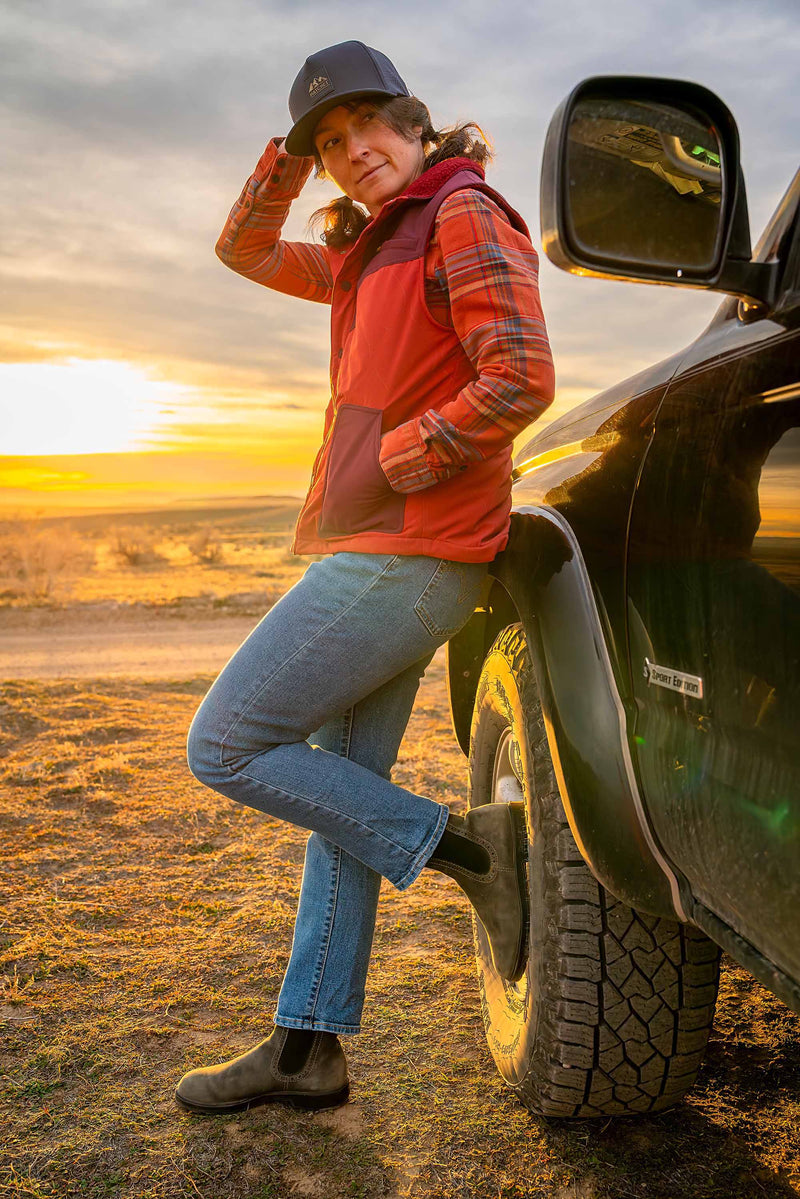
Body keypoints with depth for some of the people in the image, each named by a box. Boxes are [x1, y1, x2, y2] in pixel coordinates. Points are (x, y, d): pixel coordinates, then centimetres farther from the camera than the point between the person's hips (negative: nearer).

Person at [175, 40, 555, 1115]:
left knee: (224, 748, -5)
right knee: (344, 795, 11)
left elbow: (522, 381, -19)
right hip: (386, 557, 10)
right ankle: (307, 1049, 21)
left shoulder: (464, 213, -7)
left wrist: (393, 466, -13)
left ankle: (462, 845, -3)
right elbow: (244, 251, 29)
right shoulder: (369, 249, 20)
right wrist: (289, 160, 14)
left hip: (405, 555, -10)